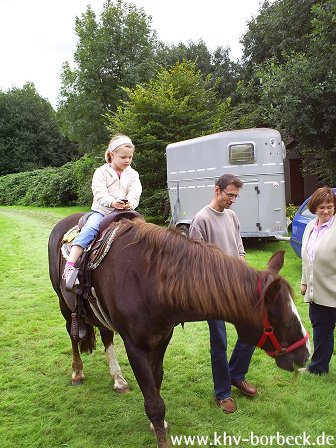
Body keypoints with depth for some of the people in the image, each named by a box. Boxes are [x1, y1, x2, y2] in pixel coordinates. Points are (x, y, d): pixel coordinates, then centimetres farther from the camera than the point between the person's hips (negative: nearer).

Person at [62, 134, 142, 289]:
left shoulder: (132, 174, 11)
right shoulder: (102, 172, 1)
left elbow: (135, 193, -4)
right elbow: (100, 194, -13)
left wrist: (130, 203, -29)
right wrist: (113, 202, -34)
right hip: (102, 211, -4)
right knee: (90, 229, -29)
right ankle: (69, 266, -37)